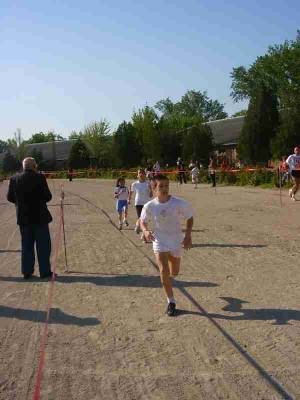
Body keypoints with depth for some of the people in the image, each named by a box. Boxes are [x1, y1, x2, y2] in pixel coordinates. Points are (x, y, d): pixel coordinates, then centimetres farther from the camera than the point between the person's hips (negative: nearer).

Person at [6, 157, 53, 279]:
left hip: (23, 218, 4)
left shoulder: (14, 179, -1)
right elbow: (48, 197, -11)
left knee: (26, 246, 13)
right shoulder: (39, 177, -12)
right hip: (39, 217, -4)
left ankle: (27, 271, 16)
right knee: (43, 245, 6)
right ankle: (44, 271, 11)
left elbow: (10, 197, 5)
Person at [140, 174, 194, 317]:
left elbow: (190, 217, -3)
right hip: (160, 241, -1)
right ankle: (171, 302, 3)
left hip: (176, 241, 1)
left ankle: (169, 259, 53)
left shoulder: (179, 203, -18)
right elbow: (142, 221, 3)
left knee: (174, 273, 15)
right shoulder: (149, 206, -14)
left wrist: (188, 235, -12)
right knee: (164, 271, -15)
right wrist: (145, 231, -17)